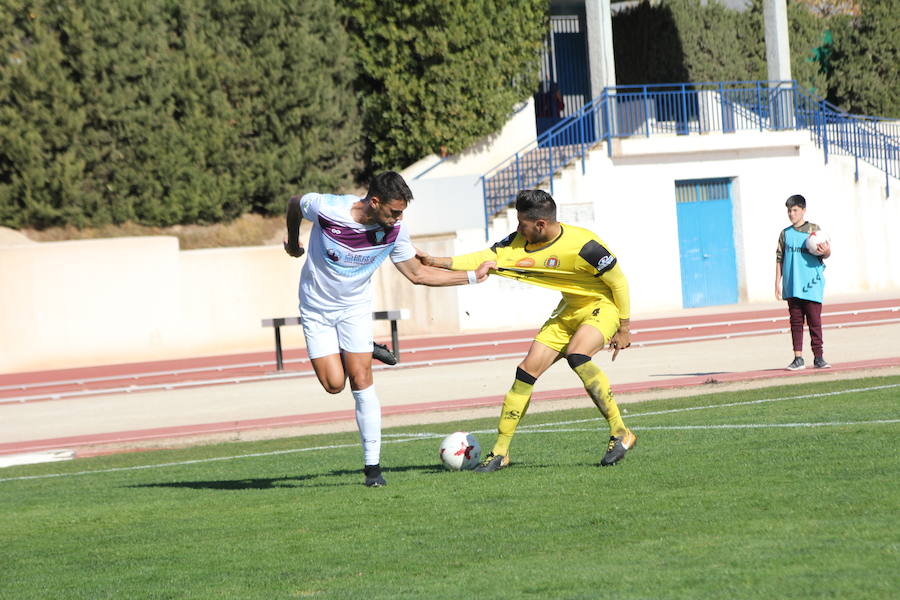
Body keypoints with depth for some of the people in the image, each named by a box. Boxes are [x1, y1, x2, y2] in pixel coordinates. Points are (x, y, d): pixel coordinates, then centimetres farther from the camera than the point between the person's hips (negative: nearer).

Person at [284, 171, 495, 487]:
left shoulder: (394, 230, -18)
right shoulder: (326, 209, -28)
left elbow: (418, 274, -4)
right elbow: (294, 203, -4)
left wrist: (473, 276, -8)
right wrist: (293, 240, 12)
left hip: (355, 307, 1)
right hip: (316, 308, -1)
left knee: (360, 381, -10)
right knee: (334, 384, -11)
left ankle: (372, 466, -4)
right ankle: (369, 353, 23)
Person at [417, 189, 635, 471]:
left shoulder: (582, 246, -28)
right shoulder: (520, 242, -8)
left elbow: (618, 281, -18)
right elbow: (487, 258, -12)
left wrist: (624, 328, -12)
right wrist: (437, 262, -24)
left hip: (603, 306, -7)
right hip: (568, 310, 7)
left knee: (577, 354, -35)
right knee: (528, 370, -4)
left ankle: (621, 434, -25)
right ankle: (501, 451, 4)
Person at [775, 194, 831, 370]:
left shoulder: (813, 230, 3)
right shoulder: (785, 234, 12)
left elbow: (826, 253, 1)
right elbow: (779, 259, 14)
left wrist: (825, 252, -23)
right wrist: (777, 283, 9)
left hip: (811, 284, -3)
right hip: (792, 286, 3)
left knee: (814, 321, -2)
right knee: (796, 322, 3)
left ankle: (818, 357, 3)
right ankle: (798, 358, 5)